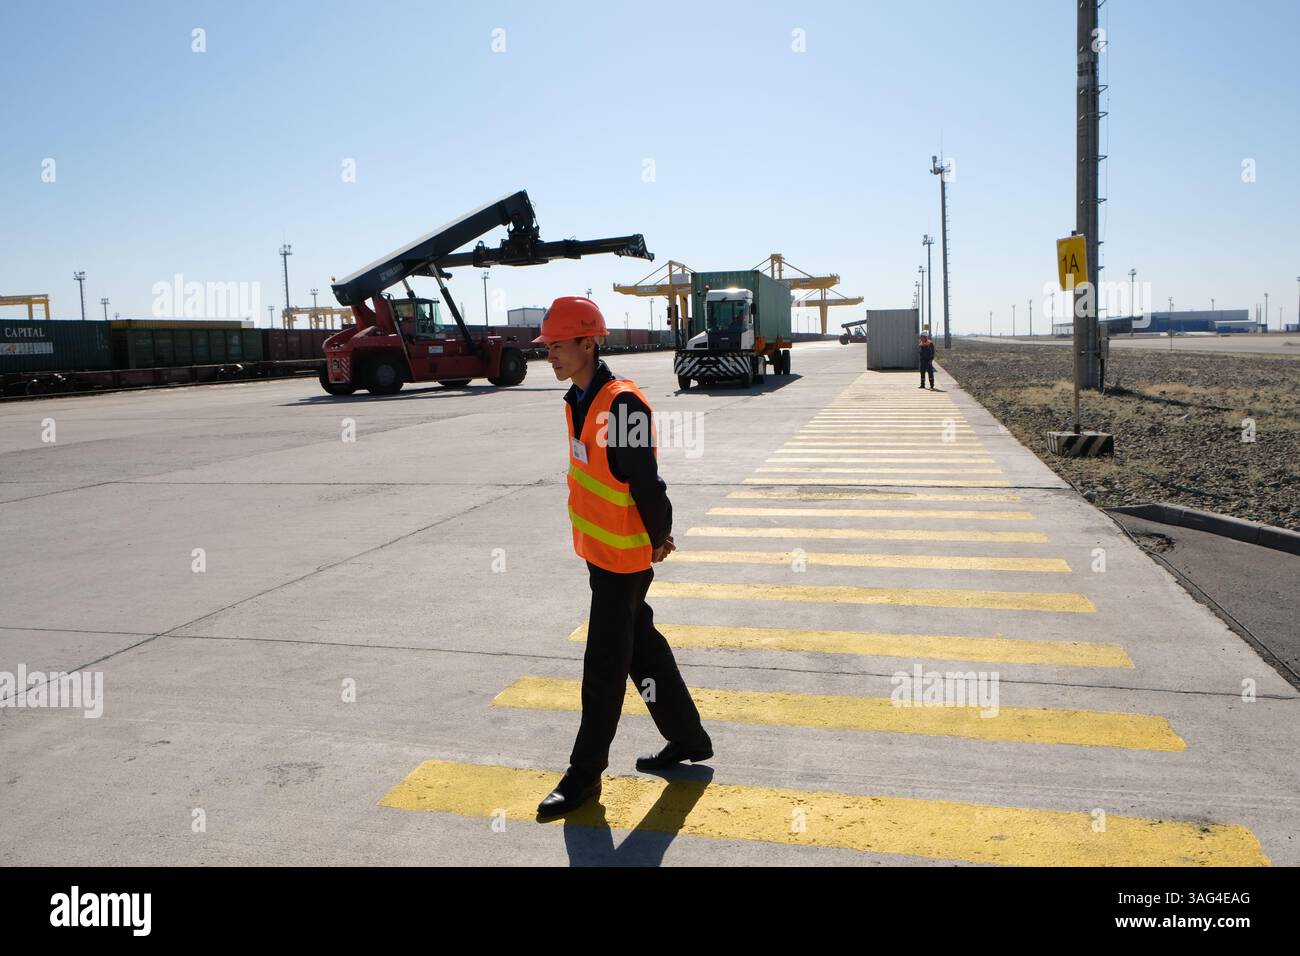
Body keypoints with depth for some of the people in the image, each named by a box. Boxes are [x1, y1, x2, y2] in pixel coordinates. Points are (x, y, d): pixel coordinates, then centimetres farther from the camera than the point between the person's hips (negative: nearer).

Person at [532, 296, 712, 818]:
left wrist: (658, 537, -9)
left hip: (624, 557, -9)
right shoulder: (578, 401, 7)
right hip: (598, 551, 9)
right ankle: (689, 737, 36)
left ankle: (584, 774, 16)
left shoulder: (622, 404, -23)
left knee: (604, 668, 2)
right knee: (642, 648, 20)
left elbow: (645, 480, -20)